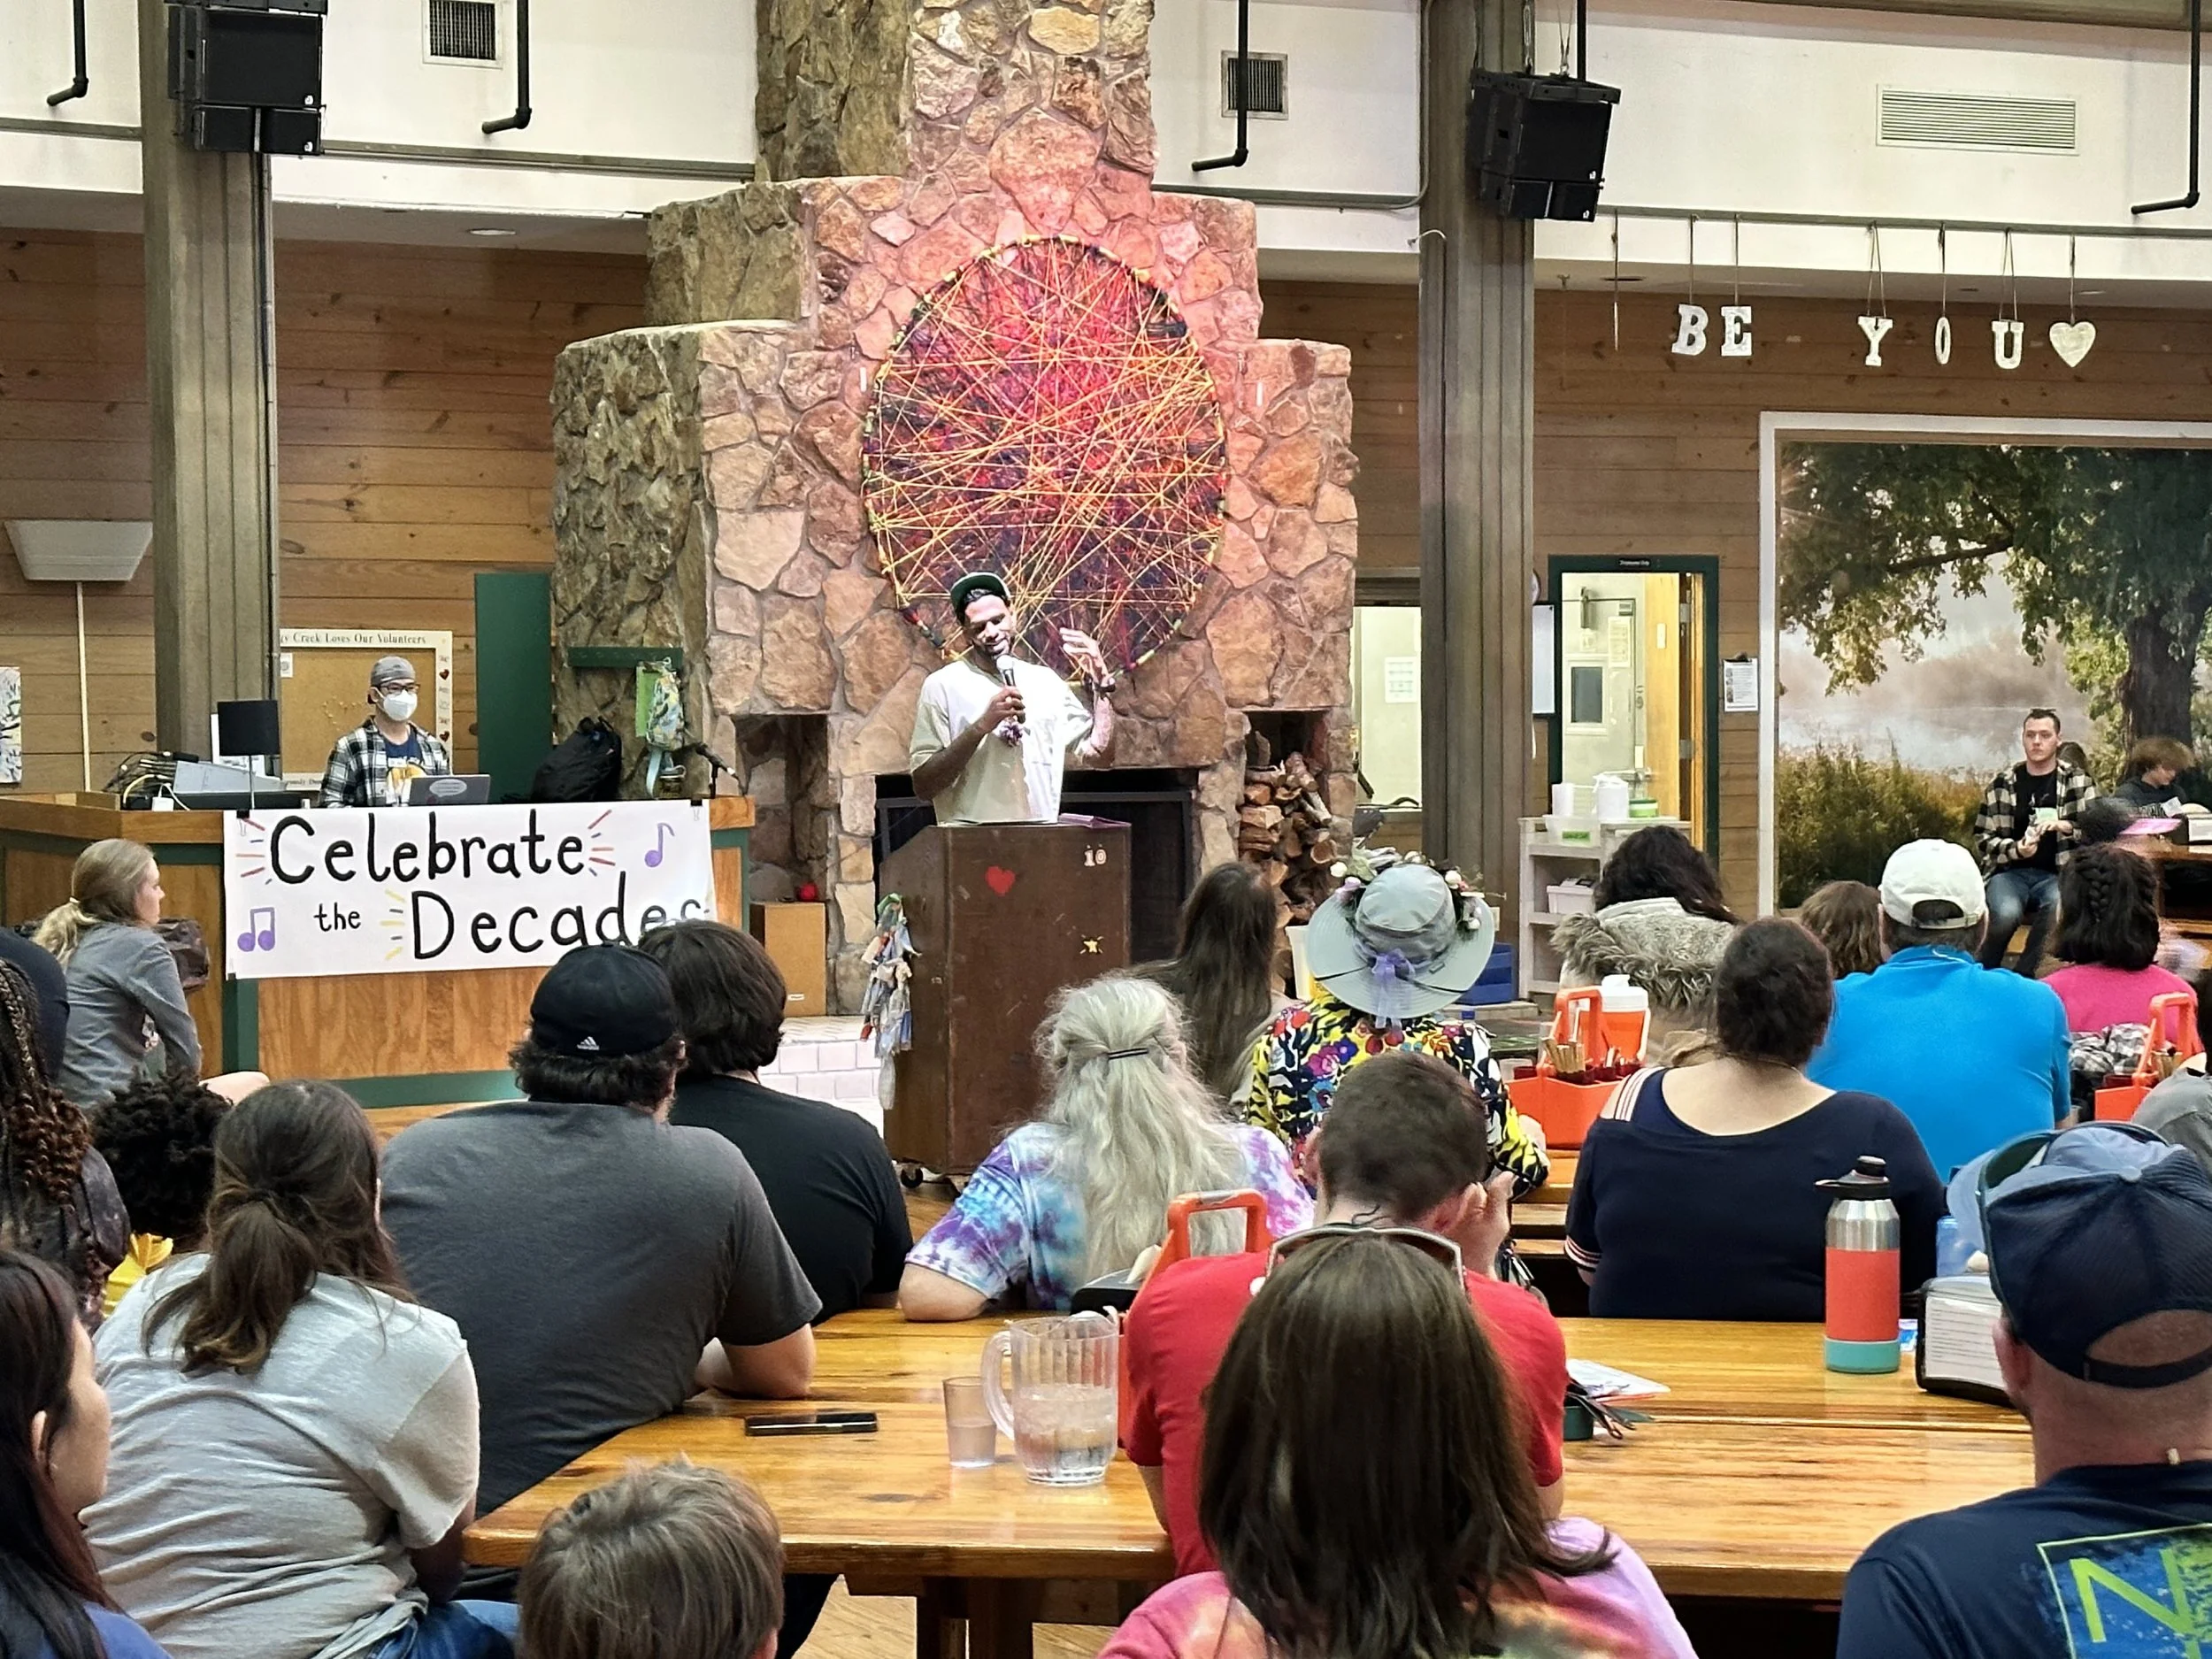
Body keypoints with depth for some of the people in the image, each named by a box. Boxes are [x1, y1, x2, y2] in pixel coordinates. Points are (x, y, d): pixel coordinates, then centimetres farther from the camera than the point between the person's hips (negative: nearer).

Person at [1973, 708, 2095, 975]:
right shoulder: (2002, 783, 7)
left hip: (2058, 874, 0)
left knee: (2057, 906, -36)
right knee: (2006, 912, -34)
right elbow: (1983, 837, 9)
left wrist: (2065, 827, -19)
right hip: (2009, 871, 0)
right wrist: (2015, 850, -10)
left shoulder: (2077, 781, 6)